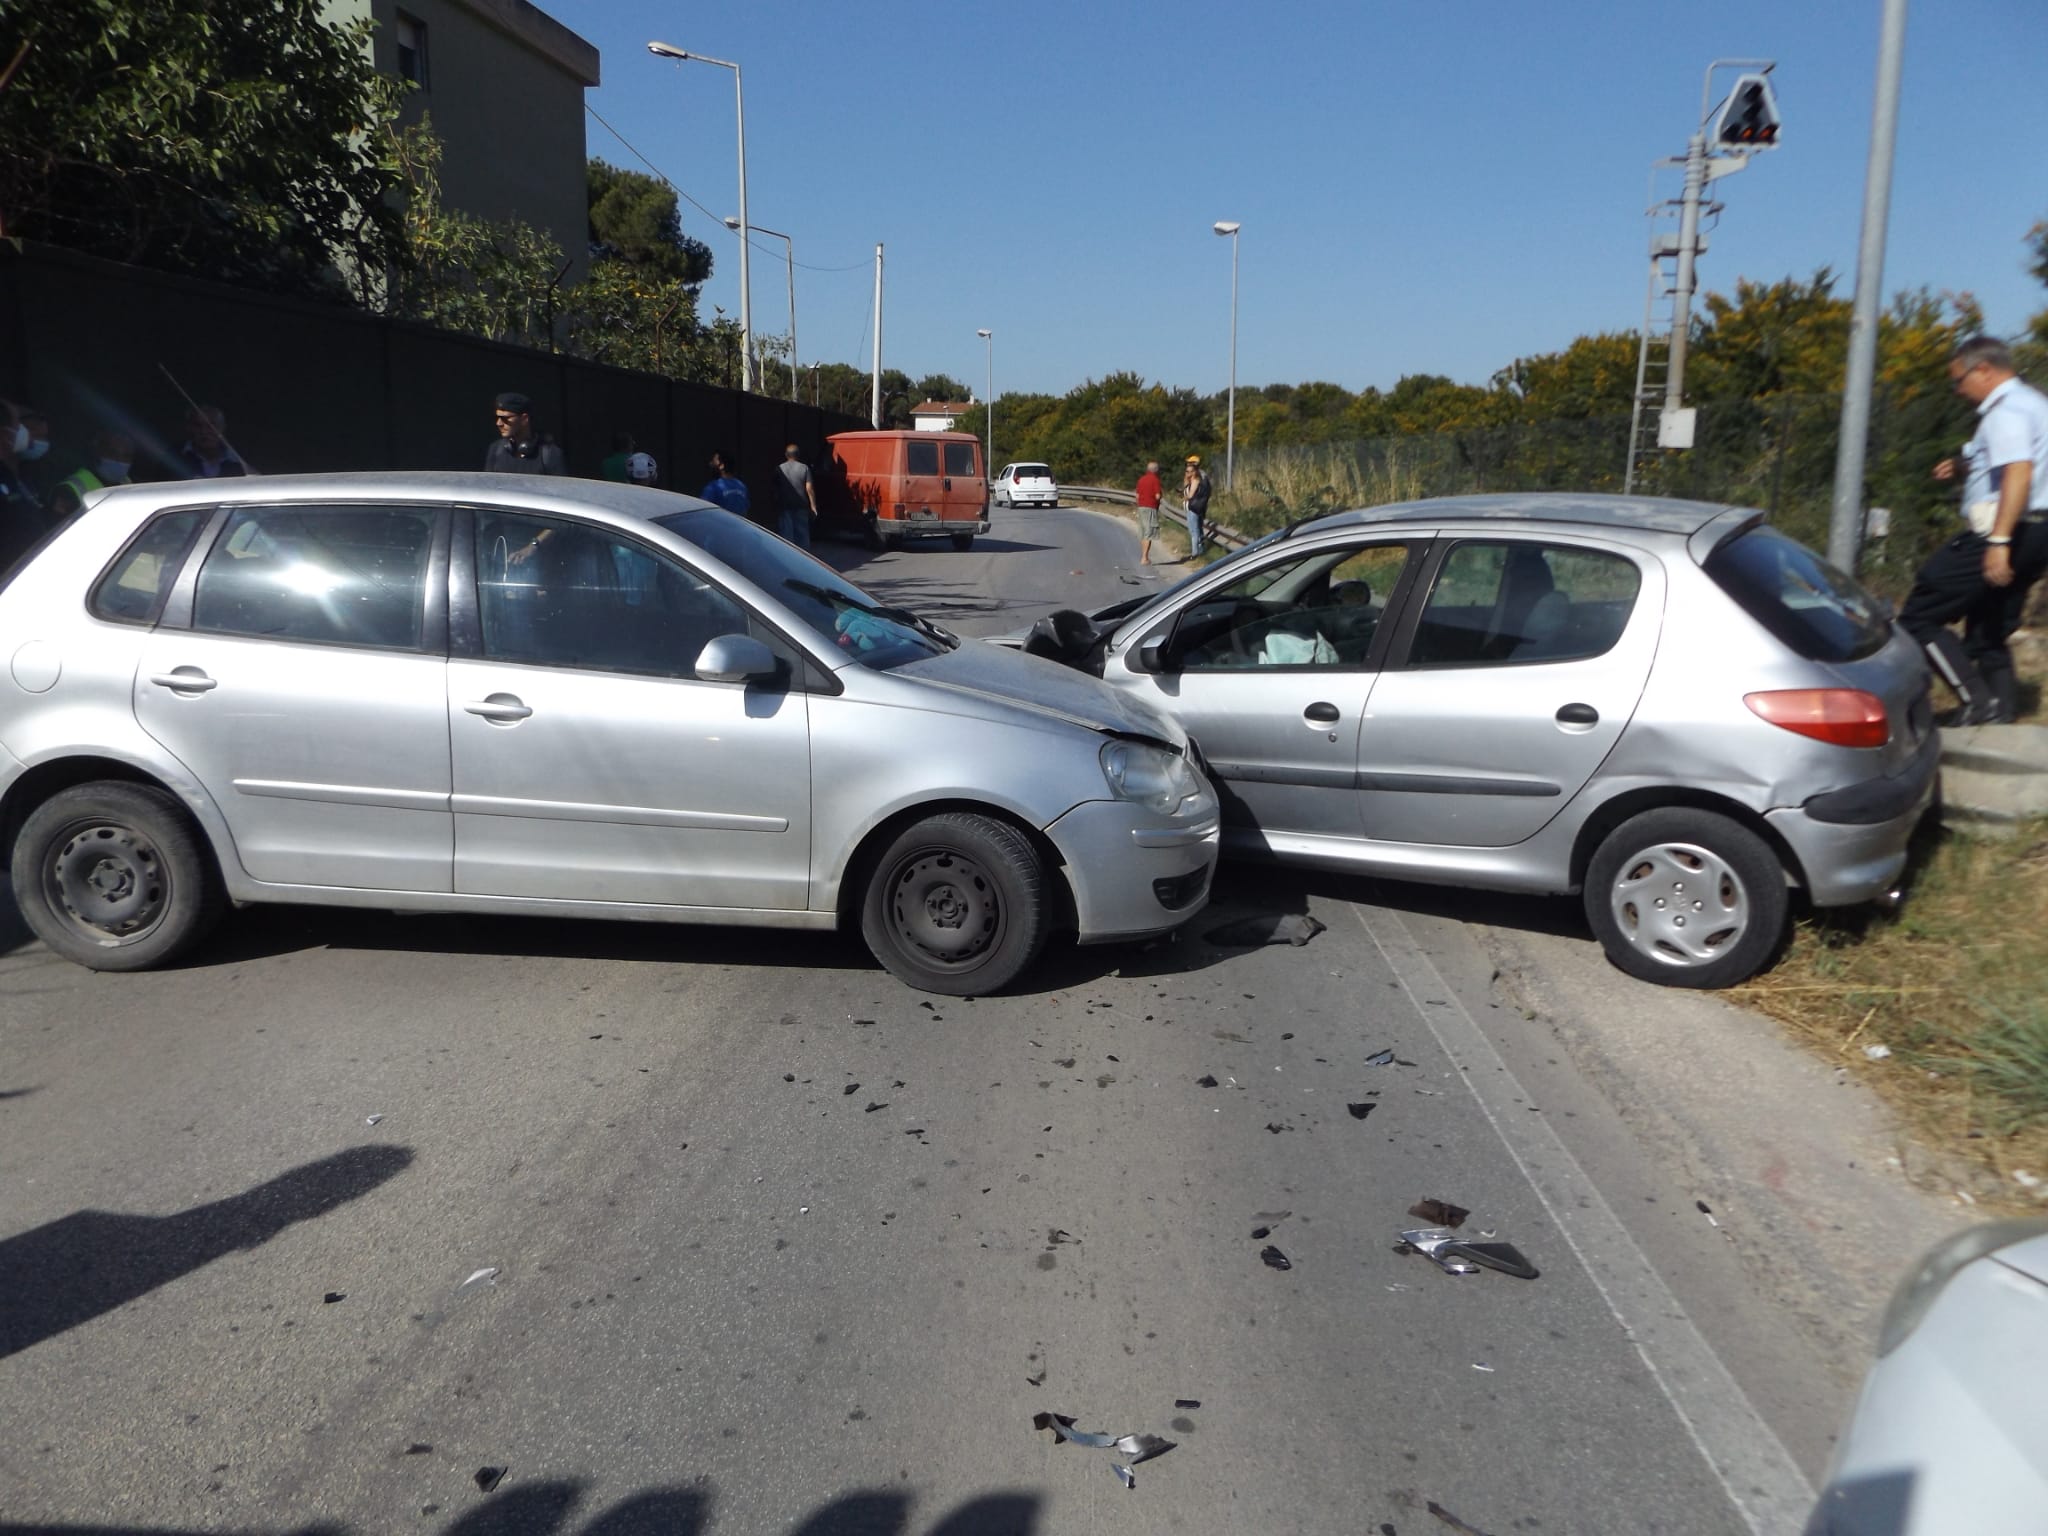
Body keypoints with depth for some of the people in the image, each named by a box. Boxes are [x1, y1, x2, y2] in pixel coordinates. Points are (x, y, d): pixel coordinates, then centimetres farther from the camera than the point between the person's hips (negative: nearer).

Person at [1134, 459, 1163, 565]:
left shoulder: (1141, 479, 9)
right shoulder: (1155, 479, -11)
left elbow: (1137, 495, 12)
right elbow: (1157, 496, -15)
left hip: (1141, 507, 7)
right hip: (1150, 508, -7)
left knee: (1142, 534, 13)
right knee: (1149, 534, -6)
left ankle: (1143, 556, 18)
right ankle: (1144, 558, -10)